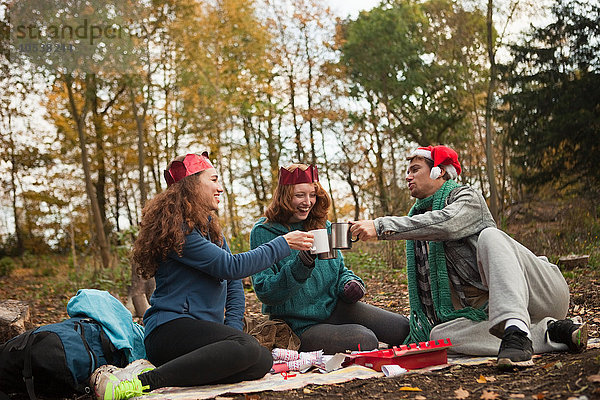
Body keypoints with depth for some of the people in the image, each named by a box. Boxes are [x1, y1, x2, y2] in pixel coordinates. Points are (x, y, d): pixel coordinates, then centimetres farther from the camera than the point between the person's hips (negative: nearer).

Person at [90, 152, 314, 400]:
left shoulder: (209, 227, 20)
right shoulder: (177, 229, -10)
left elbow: (233, 283, 16)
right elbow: (231, 267, -17)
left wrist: (231, 329, 0)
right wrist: (283, 244, -8)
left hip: (203, 329, 9)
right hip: (170, 330, -9)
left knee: (262, 361, -16)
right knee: (246, 349, -32)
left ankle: (154, 371, -15)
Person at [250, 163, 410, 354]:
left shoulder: (322, 226, 10)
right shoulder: (263, 233, -8)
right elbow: (265, 293, -15)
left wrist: (350, 283, -5)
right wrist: (301, 264, -29)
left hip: (335, 308, 6)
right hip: (300, 325, -5)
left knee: (403, 328, -11)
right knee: (365, 340, -29)